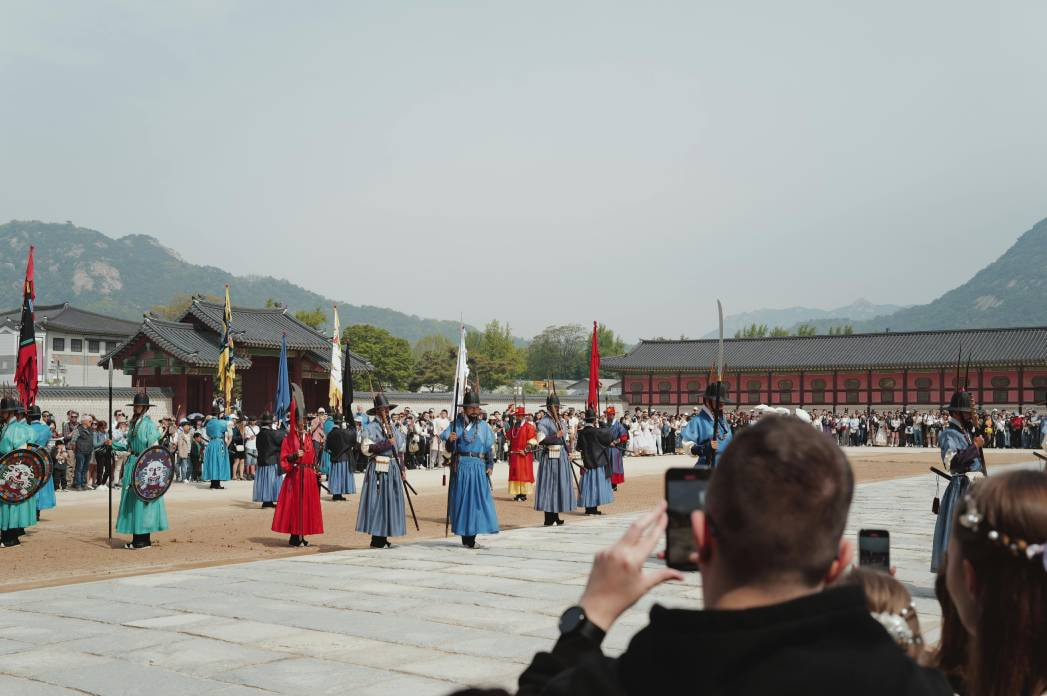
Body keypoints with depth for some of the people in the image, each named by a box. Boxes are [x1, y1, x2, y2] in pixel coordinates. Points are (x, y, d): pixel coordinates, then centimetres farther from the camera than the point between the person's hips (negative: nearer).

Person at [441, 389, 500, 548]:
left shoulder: (484, 426, 9)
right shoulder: (456, 424, 4)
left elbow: (489, 448, 13)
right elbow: (450, 449, 3)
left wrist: (490, 465, 3)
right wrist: (450, 441, -18)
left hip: (479, 467, 2)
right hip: (462, 467, -1)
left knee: (479, 498, -2)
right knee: (462, 499, 1)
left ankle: (471, 538, 5)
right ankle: (465, 537, 8)